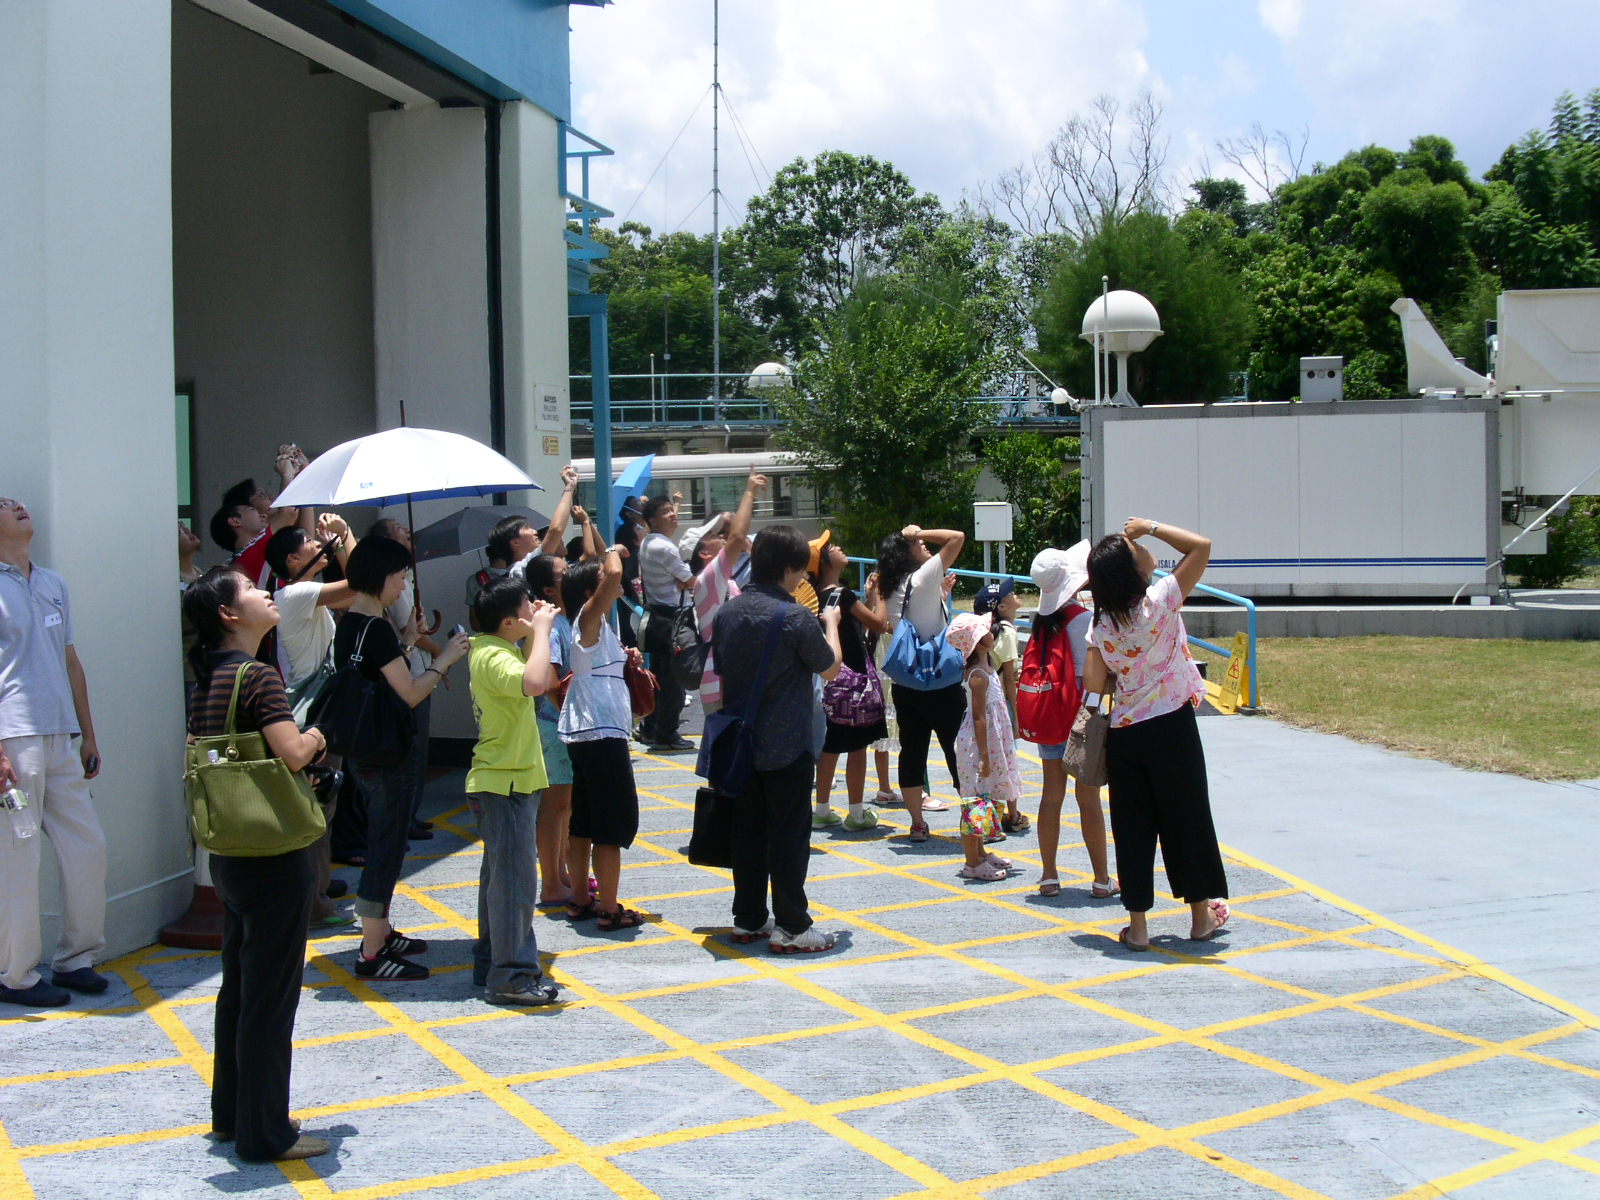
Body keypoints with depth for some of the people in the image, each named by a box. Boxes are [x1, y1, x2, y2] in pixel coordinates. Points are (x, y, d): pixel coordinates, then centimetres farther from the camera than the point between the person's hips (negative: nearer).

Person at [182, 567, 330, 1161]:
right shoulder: (256, 675, -17)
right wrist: (314, 738, -6)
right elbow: (292, 753, -28)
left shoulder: (207, 679, 9)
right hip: (274, 859, -9)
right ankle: (264, 1134, 9)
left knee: (239, 985, 19)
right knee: (271, 995, 0)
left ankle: (232, 1113, 30)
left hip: (229, 854, 9)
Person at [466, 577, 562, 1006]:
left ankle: (492, 961, 29)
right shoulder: (494, 658, -22)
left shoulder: (494, 648, 8)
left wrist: (536, 628, 11)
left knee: (501, 875, 18)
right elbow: (535, 682, -42)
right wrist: (541, 628, -29)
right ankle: (511, 976, -3)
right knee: (514, 878, -7)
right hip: (504, 784, -11)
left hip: (509, 781, 11)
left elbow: (532, 675, 26)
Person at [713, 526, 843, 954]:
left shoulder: (728, 612, 4)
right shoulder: (795, 617, -16)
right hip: (787, 746, -6)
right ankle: (791, 927, 3)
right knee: (789, 836, 0)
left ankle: (748, 919, 20)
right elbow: (830, 668, -4)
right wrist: (830, 623, 12)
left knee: (747, 832, 13)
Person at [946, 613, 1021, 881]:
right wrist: (984, 756, -22)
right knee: (977, 800, -4)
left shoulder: (986, 669, 11)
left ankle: (979, 852, 28)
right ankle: (973, 862, 0)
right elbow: (979, 717, -21)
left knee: (987, 798, 17)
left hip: (992, 744, 10)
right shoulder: (979, 676, -19)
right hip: (977, 747, -10)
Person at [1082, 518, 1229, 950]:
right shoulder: (1158, 601, -13)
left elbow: (1093, 684, -3)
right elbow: (1202, 546, -10)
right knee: (1187, 818, 12)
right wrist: (1151, 526, -4)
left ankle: (1137, 926, 11)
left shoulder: (1101, 624, -1)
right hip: (1171, 727, -3)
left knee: (1133, 827, 9)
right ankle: (1202, 916, 24)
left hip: (1123, 734, 3)